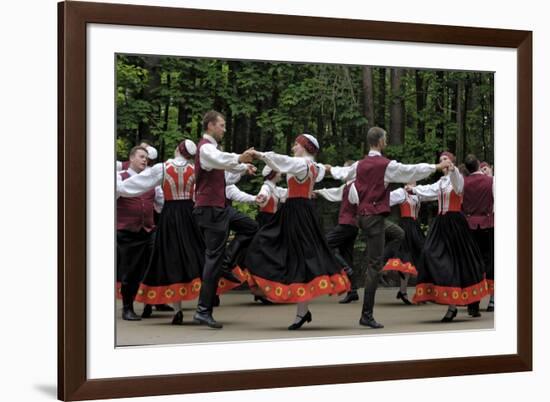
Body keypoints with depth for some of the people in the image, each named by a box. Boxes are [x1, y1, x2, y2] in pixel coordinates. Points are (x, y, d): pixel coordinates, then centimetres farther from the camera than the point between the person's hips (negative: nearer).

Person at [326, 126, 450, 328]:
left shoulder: (360, 165, 7)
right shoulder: (387, 165, -13)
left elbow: (344, 173, 26)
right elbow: (412, 171, -5)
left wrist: (331, 168, 49)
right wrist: (437, 167, 9)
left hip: (363, 215, 8)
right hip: (375, 217, -8)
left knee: (398, 234, 29)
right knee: (374, 266, -6)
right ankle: (367, 315, -6)